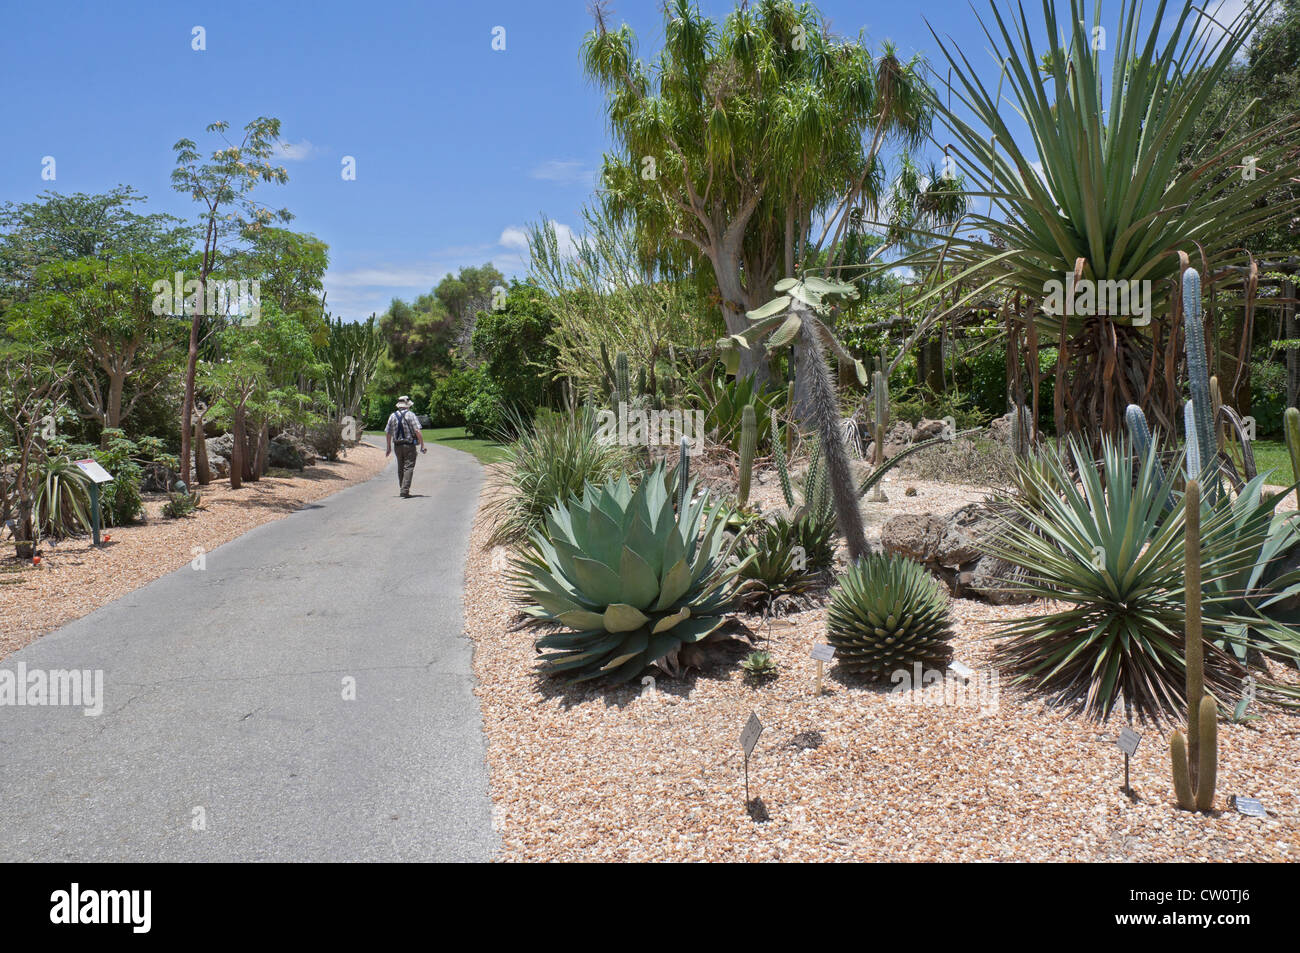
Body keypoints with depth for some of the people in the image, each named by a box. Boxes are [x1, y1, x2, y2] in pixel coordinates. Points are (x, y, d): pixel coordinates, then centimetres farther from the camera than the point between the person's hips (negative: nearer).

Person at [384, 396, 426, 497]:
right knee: (408, 467, -5)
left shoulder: (392, 416, 7)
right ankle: (405, 490, -15)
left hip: (397, 446, 5)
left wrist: (389, 447, 18)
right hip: (409, 445, -4)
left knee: (400, 468, 15)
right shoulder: (410, 415, -7)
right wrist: (422, 445, -11)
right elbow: (417, 431, -15)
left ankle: (403, 489, 20)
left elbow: (387, 432, 9)